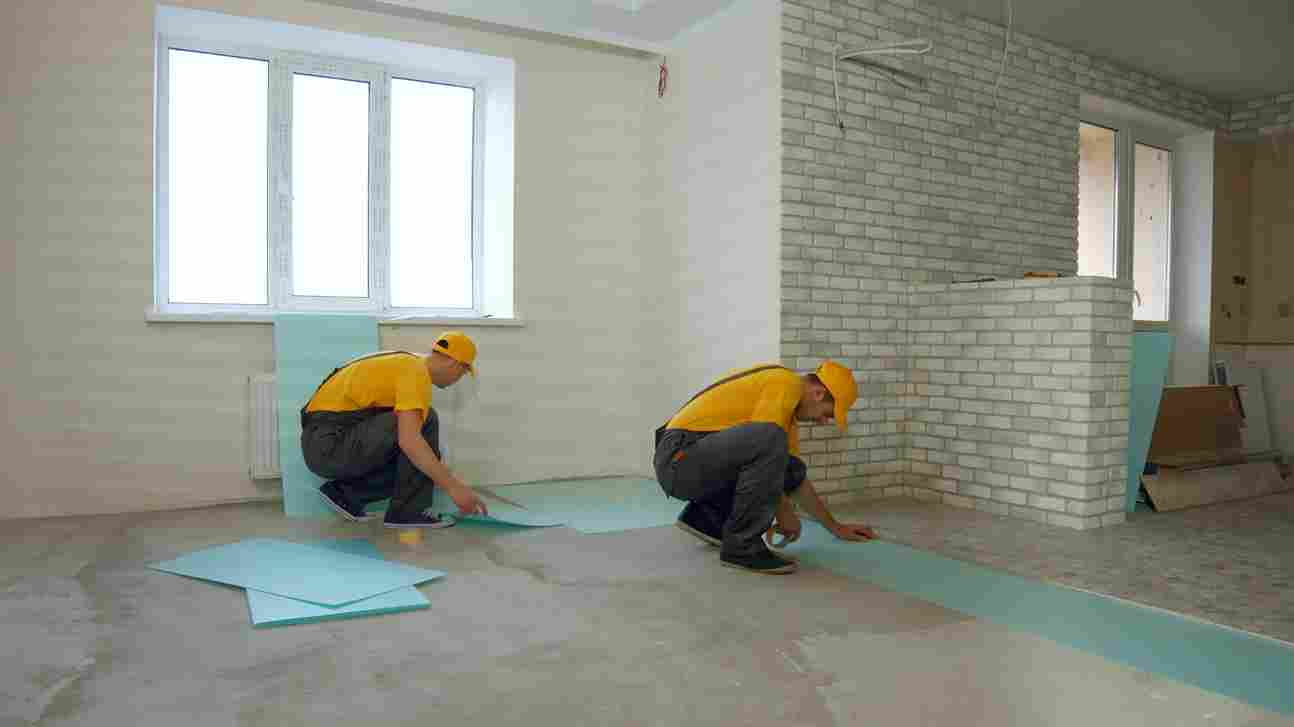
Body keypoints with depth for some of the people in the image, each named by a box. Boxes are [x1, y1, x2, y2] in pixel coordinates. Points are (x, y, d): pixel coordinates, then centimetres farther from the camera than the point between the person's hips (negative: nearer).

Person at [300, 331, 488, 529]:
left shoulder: (404, 364, 18)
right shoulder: (417, 372, -15)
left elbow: (407, 435, 29)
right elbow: (409, 441, -30)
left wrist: (446, 478, 33)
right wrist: (454, 487, -26)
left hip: (325, 445, 10)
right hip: (332, 442, -10)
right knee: (424, 420, -16)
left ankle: (345, 492, 11)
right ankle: (408, 510, -10)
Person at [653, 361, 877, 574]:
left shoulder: (787, 411, 21)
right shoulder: (786, 384, -10)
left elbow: (798, 480, 28)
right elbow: (762, 444, -19)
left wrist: (836, 527, 31)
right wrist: (784, 512, -8)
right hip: (680, 458, -10)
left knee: (793, 470, 6)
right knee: (770, 439, -30)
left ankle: (706, 518, 13)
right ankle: (741, 545, -17)